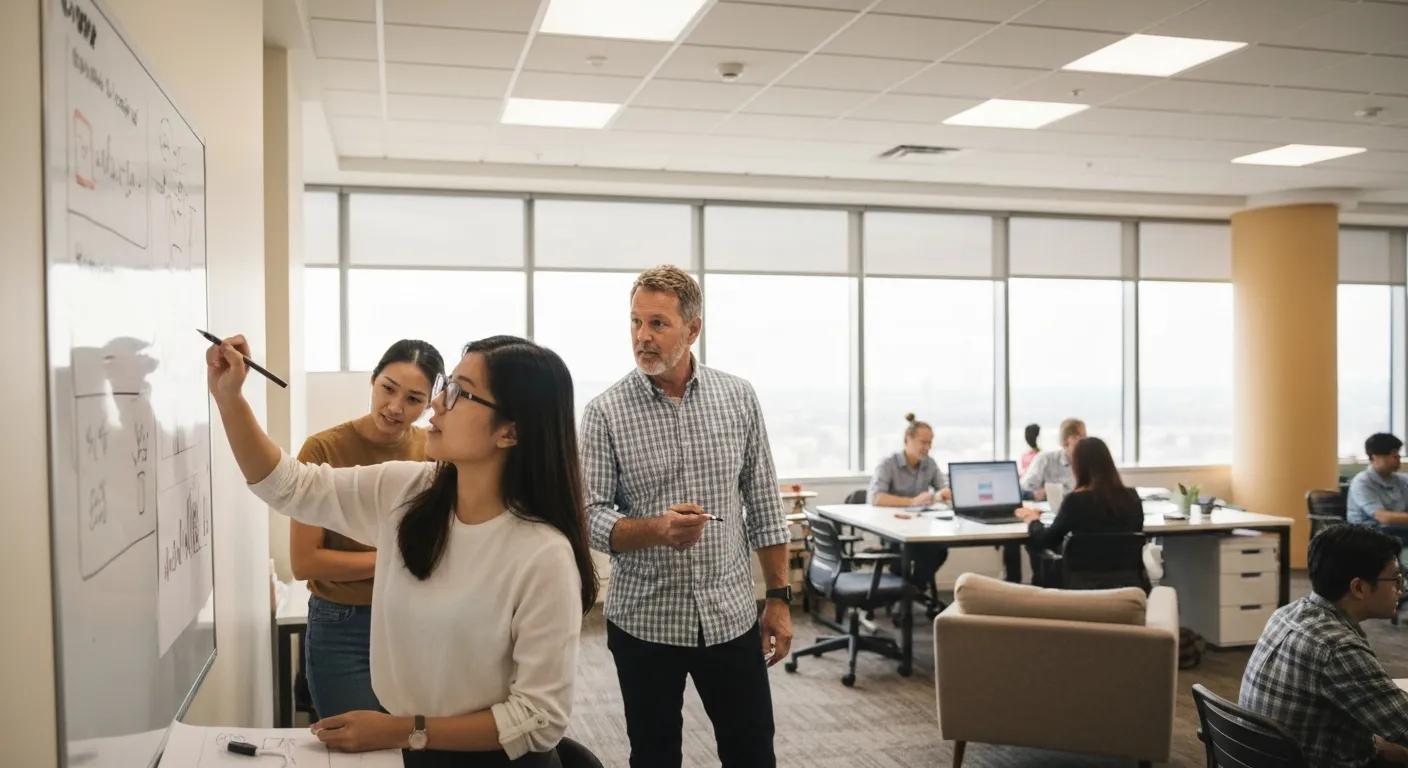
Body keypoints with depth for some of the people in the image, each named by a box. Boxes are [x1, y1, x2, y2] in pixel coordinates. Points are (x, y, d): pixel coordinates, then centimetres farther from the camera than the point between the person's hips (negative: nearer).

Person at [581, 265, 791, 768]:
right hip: (644, 621, -2)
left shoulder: (739, 398, 0)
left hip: (731, 615, 2)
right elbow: (588, 517, -10)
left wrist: (779, 598, 4)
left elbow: (763, 506, 5)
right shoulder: (606, 412, -8)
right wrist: (656, 530, -28)